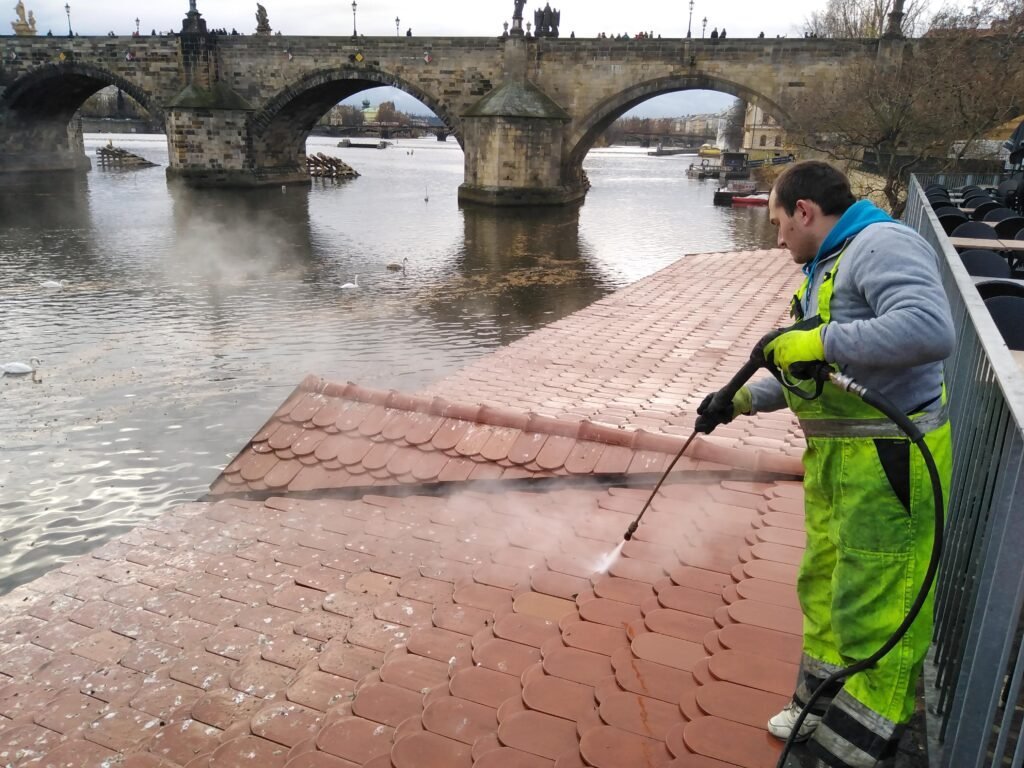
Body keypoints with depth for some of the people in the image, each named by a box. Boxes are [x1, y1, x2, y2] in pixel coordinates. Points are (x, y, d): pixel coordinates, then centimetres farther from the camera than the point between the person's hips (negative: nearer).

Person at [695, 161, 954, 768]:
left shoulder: (883, 245, -14)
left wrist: (817, 341, -27)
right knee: (824, 587, 19)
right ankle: (823, 706, 37)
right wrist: (740, 400, 18)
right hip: (836, 456, 10)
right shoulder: (829, 267, 18)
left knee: (874, 607, 0)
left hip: (889, 462, -10)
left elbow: (931, 330, -32)